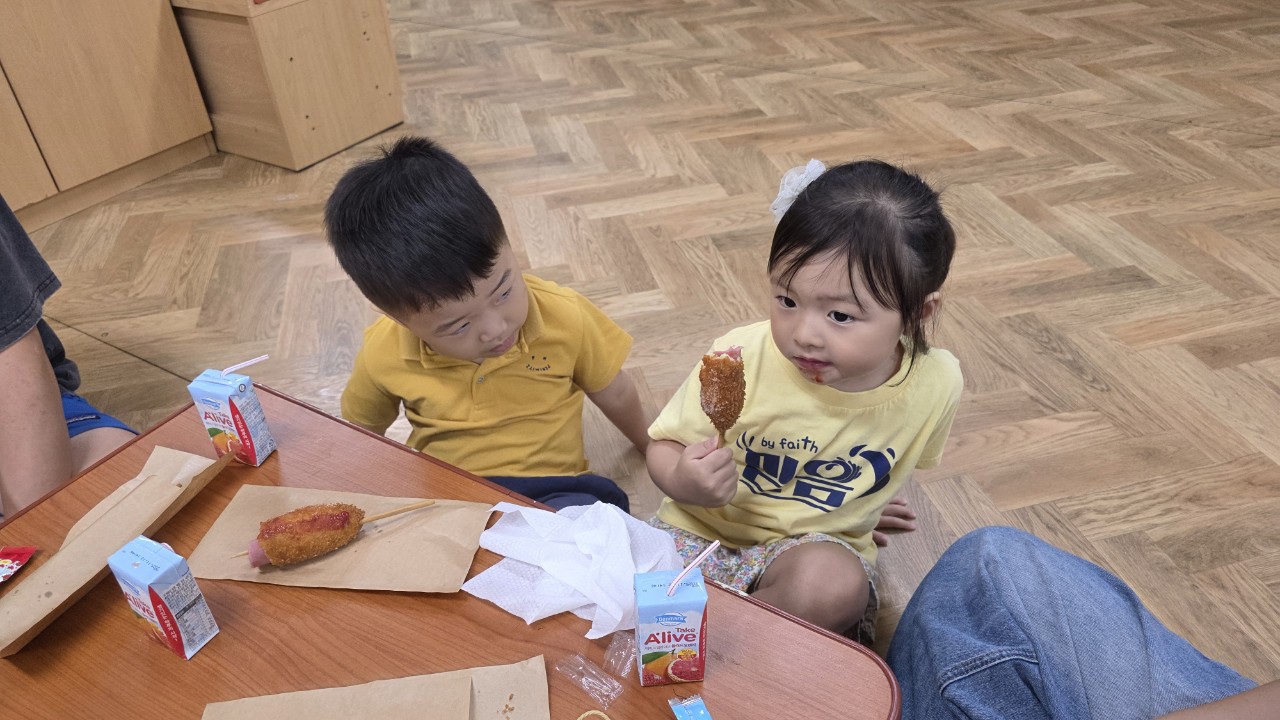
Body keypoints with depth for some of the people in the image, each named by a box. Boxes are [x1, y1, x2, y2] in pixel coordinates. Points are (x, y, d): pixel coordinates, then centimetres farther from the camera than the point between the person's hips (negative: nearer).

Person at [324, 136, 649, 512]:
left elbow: (615, 394, 5)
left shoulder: (567, 317, -14)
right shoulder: (382, 355, -11)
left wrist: (651, 448, 21)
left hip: (552, 494, -1)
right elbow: (362, 428, 13)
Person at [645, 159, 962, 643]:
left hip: (823, 544, 2)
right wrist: (684, 481, -33)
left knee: (836, 585, -33)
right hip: (706, 528, -1)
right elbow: (664, 448, -10)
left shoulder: (936, 384, -14)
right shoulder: (738, 360, -22)